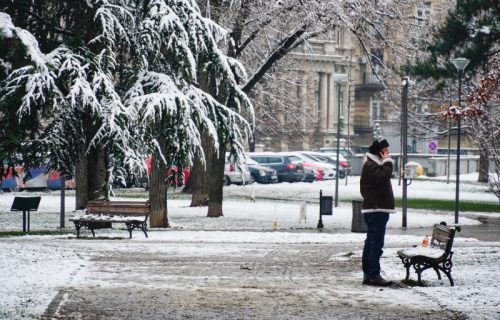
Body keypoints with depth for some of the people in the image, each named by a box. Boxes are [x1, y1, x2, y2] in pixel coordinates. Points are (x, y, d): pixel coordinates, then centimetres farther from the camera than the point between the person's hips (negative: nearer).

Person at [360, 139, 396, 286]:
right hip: (376, 209, -11)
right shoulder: (370, 166, -12)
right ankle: (374, 275, -14)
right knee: (376, 244, -13)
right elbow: (383, 177, -26)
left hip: (377, 209, 11)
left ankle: (368, 274, 16)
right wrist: (388, 163, -17)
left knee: (370, 243, 12)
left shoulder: (375, 165, 21)